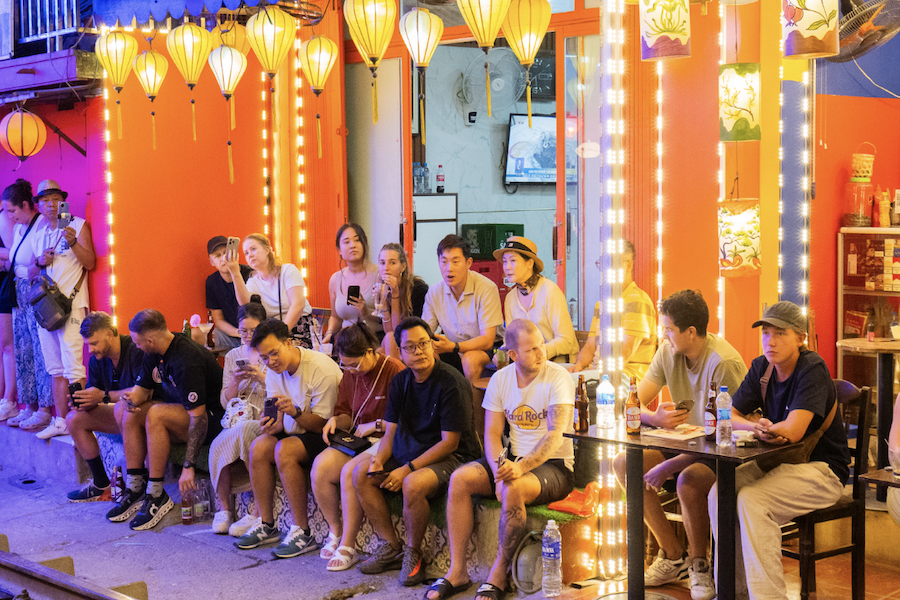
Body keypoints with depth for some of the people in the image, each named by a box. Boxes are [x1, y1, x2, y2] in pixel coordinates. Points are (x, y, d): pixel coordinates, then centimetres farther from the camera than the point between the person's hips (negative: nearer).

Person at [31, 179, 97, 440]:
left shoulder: (78, 225, 0)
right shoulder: (38, 237, 18)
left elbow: (90, 263, -8)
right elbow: (31, 274, 22)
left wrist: (73, 242, -23)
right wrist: (40, 262, 1)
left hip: (71, 303, -6)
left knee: (73, 367, -12)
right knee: (56, 369, 8)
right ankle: (60, 421, 13)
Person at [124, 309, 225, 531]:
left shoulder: (186, 361, -27)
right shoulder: (156, 353, 0)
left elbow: (199, 417, -29)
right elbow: (142, 388, 13)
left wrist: (189, 467, -29)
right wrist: (132, 398, -11)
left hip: (213, 419, -9)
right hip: (181, 412, 9)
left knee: (156, 414, -29)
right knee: (129, 412, -3)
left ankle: (156, 494, -20)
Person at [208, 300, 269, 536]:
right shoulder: (233, 356, 16)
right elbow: (225, 401, 14)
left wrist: (262, 379, -16)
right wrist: (236, 382, -5)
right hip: (238, 418, 4)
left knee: (242, 431, -37)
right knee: (217, 446, -29)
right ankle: (225, 509, -17)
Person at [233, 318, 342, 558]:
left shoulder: (322, 369, -21)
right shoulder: (274, 373, 1)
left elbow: (322, 424, -19)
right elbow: (280, 422, 0)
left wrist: (295, 412, -36)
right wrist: (272, 424, -24)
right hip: (297, 432, 7)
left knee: (284, 450, -30)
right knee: (259, 446, -18)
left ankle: (302, 532, -24)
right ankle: (266, 524, -7)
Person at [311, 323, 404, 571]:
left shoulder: (395, 371, -13)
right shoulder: (350, 374, 11)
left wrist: (375, 425, -13)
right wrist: (336, 420, 0)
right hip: (357, 439, 7)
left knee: (350, 472, -31)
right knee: (320, 467, -20)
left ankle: (347, 546, -19)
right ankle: (336, 531, -1)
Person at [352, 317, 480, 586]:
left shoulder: (452, 383, -17)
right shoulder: (400, 382, 6)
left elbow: (449, 442, -19)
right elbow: (391, 432, 9)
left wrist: (407, 469, -22)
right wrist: (378, 460, -13)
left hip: (450, 458, -8)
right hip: (411, 451, 8)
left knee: (413, 484, -35)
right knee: (361, 473, -9)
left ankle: (413, 554, -10)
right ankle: (391, 547, -1)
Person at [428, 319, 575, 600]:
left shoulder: (558, 378, -12)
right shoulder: (500, 379, 4)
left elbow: (555, 436, -23)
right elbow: (492, 434, 2)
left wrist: (520, 467, -38)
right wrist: (499, 470, -18)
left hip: (554, 465, -5)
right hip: (513, 460, 5)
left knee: (513, 489, -35)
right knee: (460, 479, -18)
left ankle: (498, 574, -17)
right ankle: (457, 571, -12)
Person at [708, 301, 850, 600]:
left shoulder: (813, 369, -17)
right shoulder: (761, 368, 5)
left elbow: (793, 431, -28)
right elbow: (730, 415, 2)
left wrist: (762, 429, -11)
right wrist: (757, 427, -19)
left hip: (821, 469, -7)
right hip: (778, 462, 7)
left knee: (752, 500, -29)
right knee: (720, 492, -15)